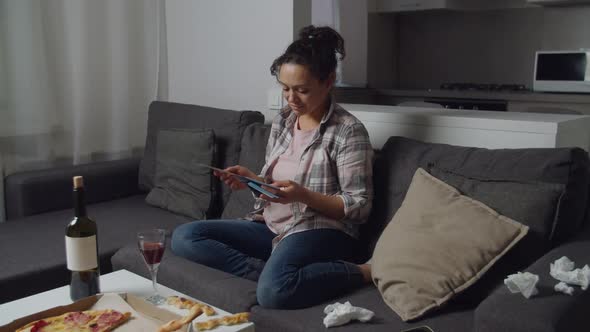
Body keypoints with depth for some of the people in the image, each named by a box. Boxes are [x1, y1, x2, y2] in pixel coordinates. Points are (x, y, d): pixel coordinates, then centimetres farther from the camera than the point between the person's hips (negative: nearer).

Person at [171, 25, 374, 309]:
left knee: (274, 291, -38)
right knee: (184, 237, -7)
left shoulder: (349, 131, -10)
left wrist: (302, 195, -24)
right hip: (271, 227, 8)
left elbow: (359, 208, -11)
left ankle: (361, 273, -16)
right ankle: (270, 271, -18)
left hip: (321, 232, -7)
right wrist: (251, 179, -5)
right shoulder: (282, 120, 10)